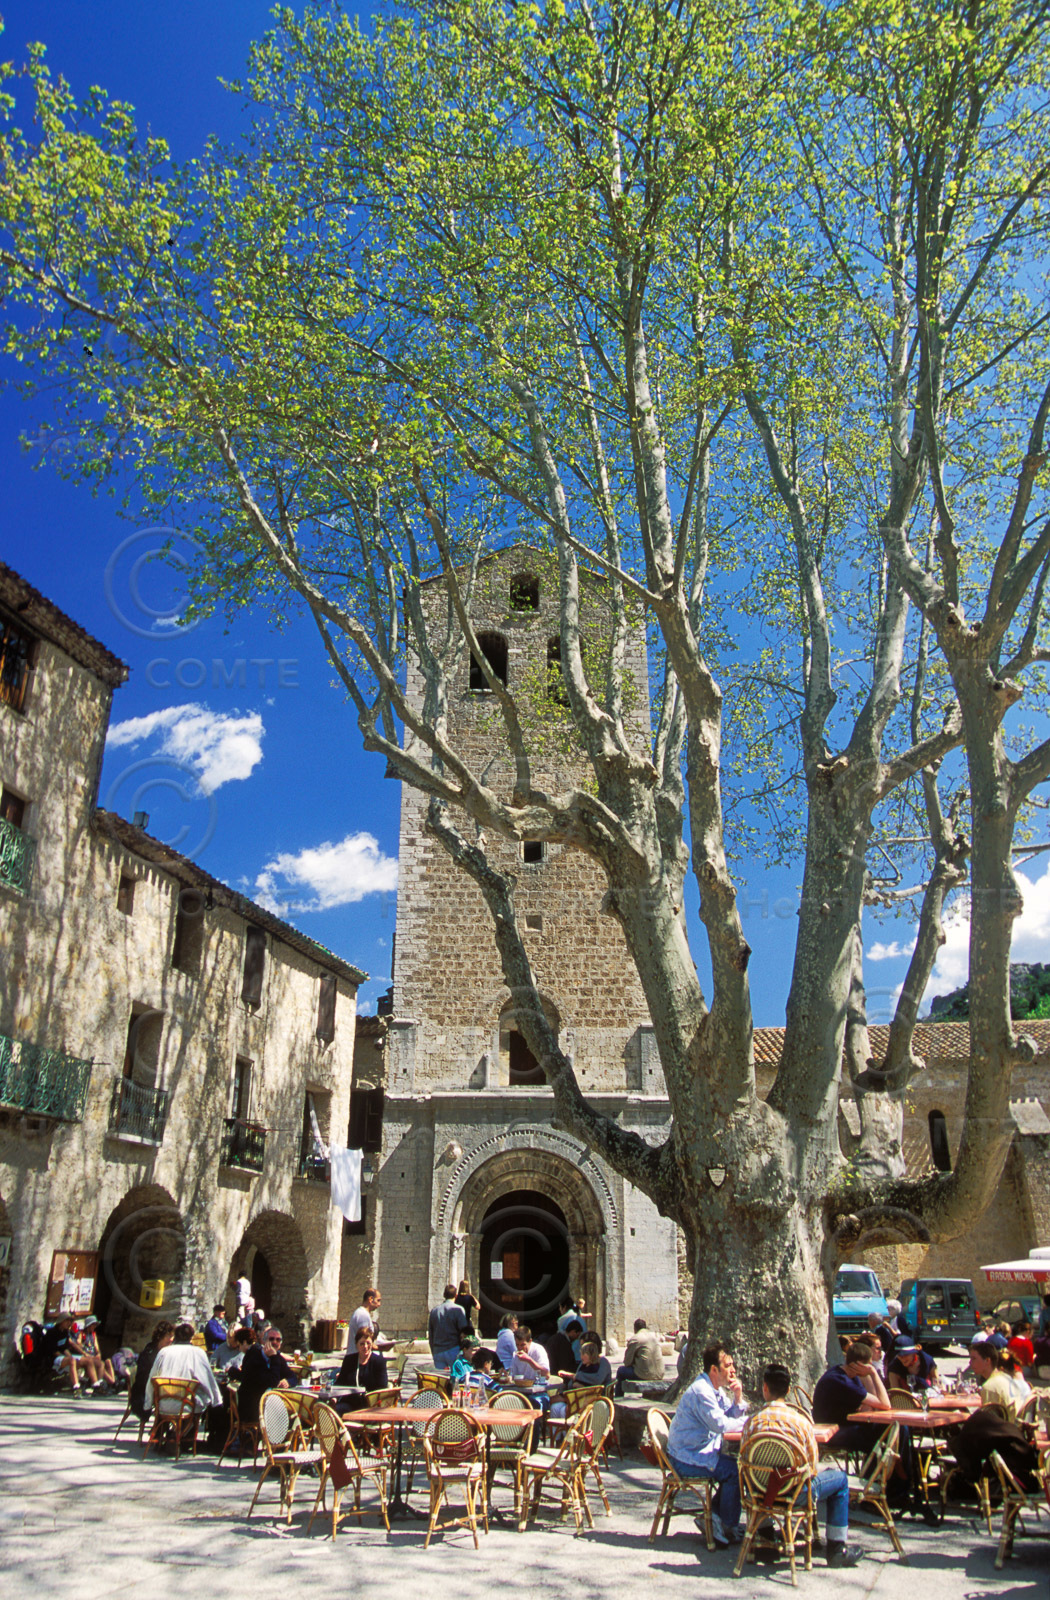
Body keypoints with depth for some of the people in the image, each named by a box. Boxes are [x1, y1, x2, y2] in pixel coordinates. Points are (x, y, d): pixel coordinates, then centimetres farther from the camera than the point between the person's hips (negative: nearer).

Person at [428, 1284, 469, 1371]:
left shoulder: (434, 1310, 9)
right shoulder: (458, 1309, -5)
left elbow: (430, 1335, 13)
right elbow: (464, 1330, -9)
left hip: (438, 1351, 4)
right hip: (453, 1350, -4)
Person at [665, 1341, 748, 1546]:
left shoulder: (717, 1390, 11)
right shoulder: (701, 1391, -22)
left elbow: (732, 1417, 11)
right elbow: (721, 1425, -27)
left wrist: (738, 1398, -6)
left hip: (700, 1453, 10)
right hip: (687, 1458, -10)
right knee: (735, 1471, -16)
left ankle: (715, 1516, 14)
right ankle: (729, 1528, 0)